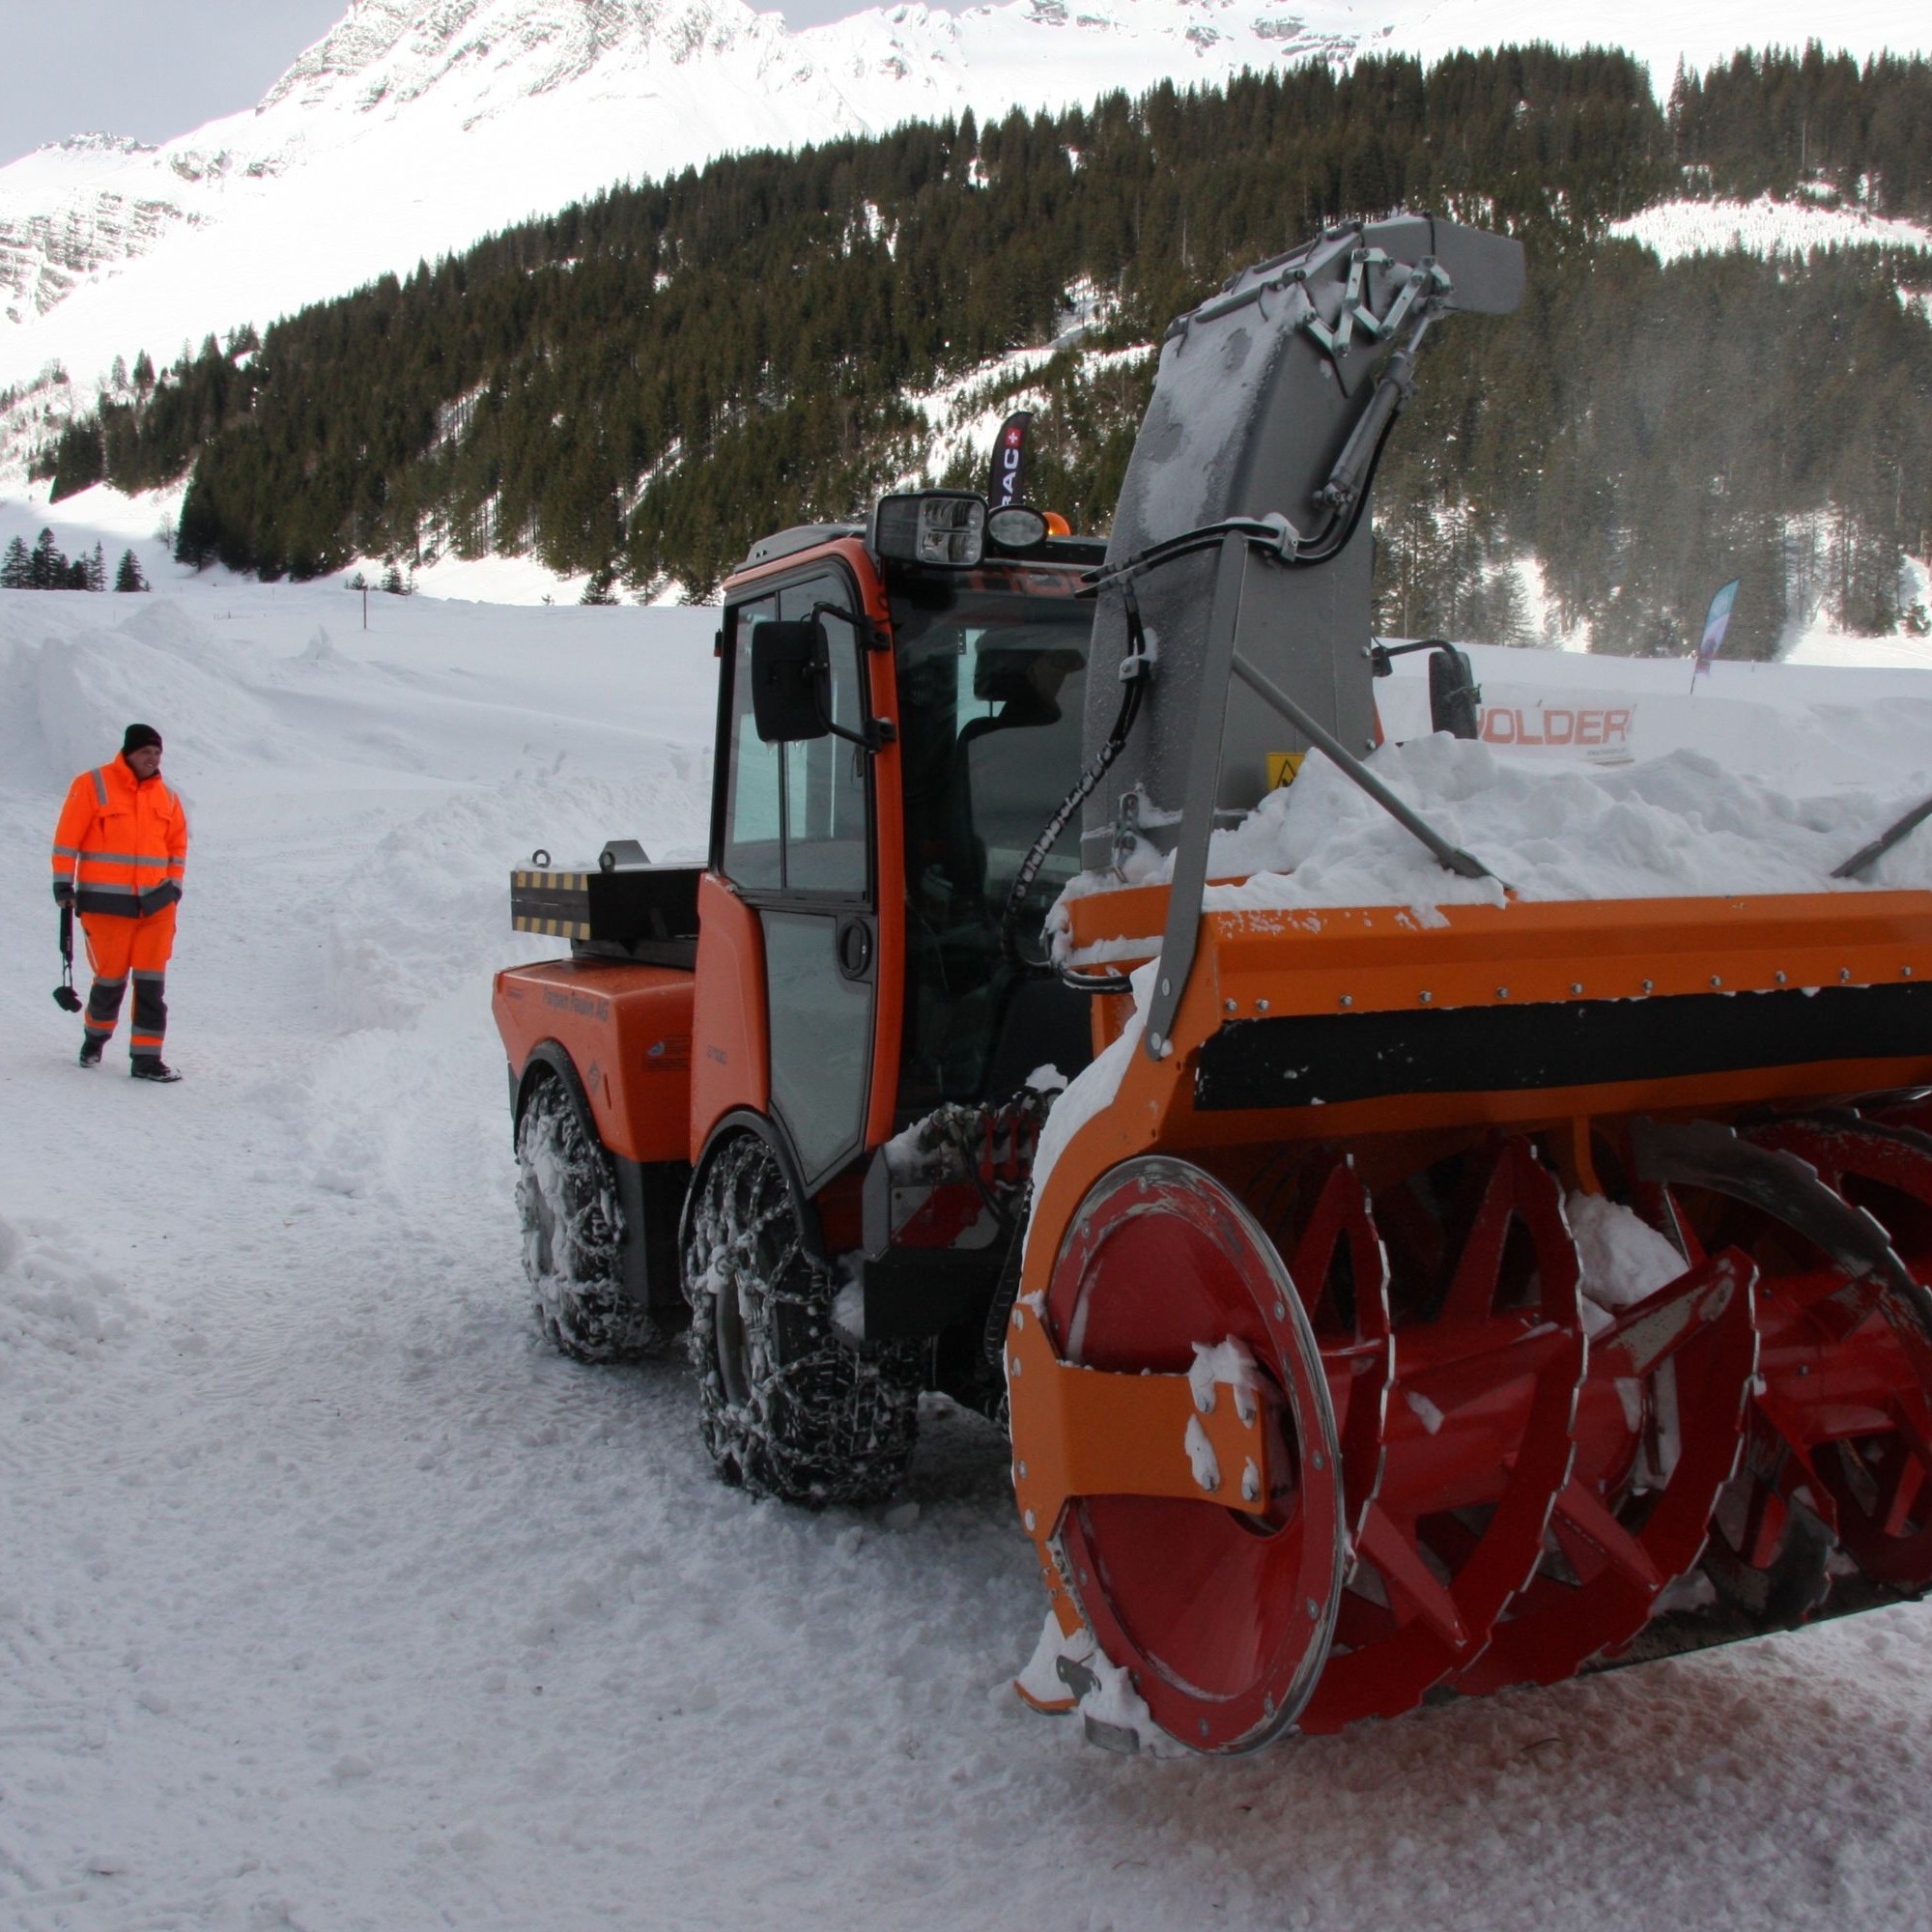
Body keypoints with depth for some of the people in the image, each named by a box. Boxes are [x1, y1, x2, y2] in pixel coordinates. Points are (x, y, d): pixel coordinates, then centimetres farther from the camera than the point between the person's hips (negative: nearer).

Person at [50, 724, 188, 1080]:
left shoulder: (166, 797, 10)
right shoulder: (92, 785, -3)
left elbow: (177, 844, 19)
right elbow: (67, 836, -2)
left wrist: (173, 887, 12)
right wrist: (63, 882, -4)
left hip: (155, 904, 3)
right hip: (106, 902, -3)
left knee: (151, 983, -2)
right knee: (111, 978, 6)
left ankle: (146, 1057, 2)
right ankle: (96, 1037, 34)